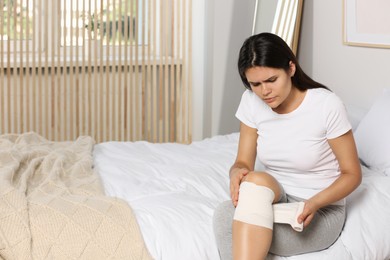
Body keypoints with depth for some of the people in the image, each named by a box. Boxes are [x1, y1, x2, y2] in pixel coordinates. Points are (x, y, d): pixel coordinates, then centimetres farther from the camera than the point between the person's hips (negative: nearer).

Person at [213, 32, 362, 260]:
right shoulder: (252, 102, -5)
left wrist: (315, 203, -26)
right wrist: (237, 173, -25)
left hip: (321, 212, -4)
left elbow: (352, 174, -9)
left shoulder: (327, 105, -17)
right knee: (225, 214, -30)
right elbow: (244, 162, 0)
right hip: (274, 198, 4)